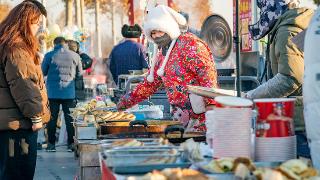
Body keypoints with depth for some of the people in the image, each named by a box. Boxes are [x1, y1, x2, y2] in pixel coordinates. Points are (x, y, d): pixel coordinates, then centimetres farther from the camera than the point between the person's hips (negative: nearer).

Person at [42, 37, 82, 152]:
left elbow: (43, 72, 4)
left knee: (52, 118, 7)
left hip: (53, 92, -1)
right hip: (69, 92, 1)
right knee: (70, 118, 7)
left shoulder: (49, 55, -5)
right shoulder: (75, 56, -1)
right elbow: (79, 73, 8)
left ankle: (51, 144, 7)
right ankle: (71, 144, 7)